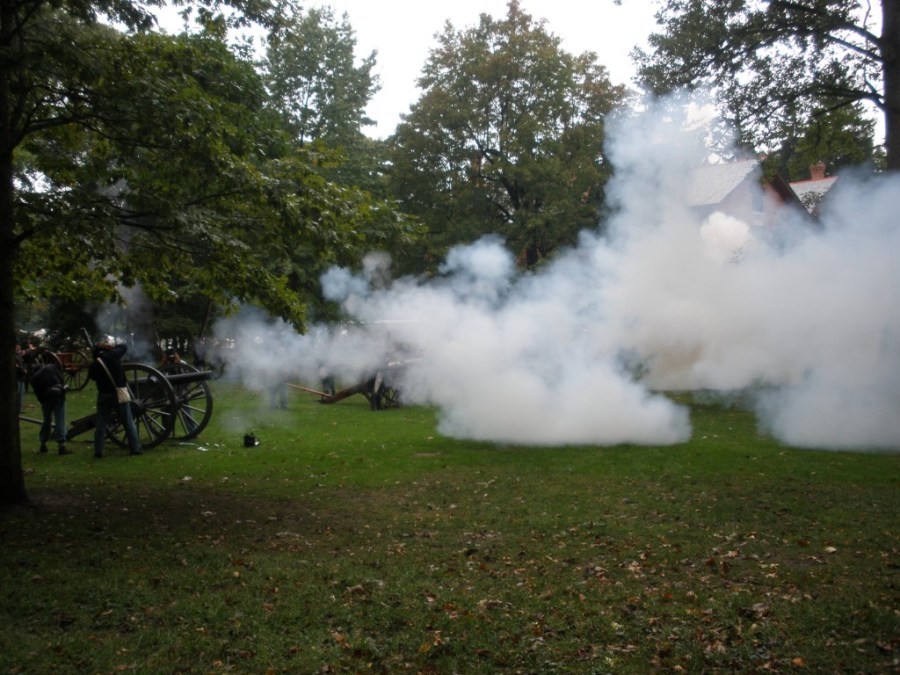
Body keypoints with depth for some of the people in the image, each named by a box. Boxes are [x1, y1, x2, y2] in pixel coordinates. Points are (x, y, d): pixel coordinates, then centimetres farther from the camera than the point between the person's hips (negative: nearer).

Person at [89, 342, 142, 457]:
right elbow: (124, 346, 11)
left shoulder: (94, 364, -5)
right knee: (128, 422, 6)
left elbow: (92, 376, 11)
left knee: (101, 424, 7)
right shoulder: (114, 355, -6)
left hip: (104, 396, 0)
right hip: (119, 394, 0)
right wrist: (112, 346, 14)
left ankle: (98, 451, 4)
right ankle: (135, 448, 7)